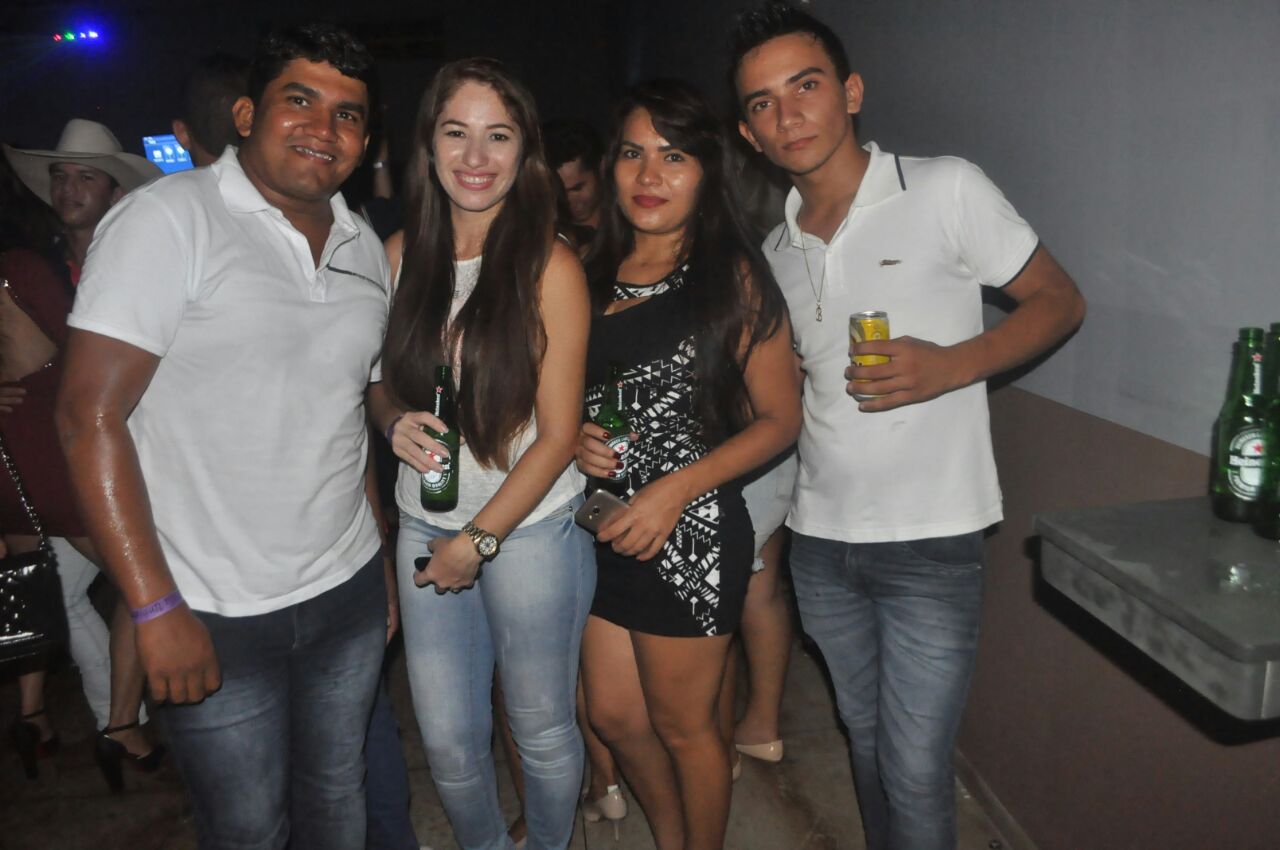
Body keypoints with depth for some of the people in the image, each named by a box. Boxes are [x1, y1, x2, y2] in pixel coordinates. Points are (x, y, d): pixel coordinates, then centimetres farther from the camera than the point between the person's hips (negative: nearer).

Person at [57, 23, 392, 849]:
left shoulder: (365, 248, 7)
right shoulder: (168, 219, -12)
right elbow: (90, 415, -16)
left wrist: (381, 566, 10)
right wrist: (158, 608, -19)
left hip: (348, 595, 5)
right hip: (218, 621, -5)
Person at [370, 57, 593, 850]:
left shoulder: (549, 266, -11)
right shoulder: (403, 252, 1)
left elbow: (559, 434, -10)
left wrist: (479, 540, -9)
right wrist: (395, 421, -10)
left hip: (529, 529, -3)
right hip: (425, 525, 4)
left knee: (541, 727, 13)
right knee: (448, 738, 14)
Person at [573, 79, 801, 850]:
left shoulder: (733, 277, -8)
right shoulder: (597, 272, 7)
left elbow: (780, 418, -9)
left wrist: (675, 490, -17)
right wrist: (577, 437, -5)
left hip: (691, 530, -6)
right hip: (604, 527, 6)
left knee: (682, 725, 11)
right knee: (615, 715, 19)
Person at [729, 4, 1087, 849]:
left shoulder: (945, 189, -9)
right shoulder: (775, 253, 7)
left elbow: (1060, 300, -5)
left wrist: (950, 366, -20)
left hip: (931, 542, -5)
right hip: (819, 539, 5)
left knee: (916, 770, 1)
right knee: (867, 741, 21)